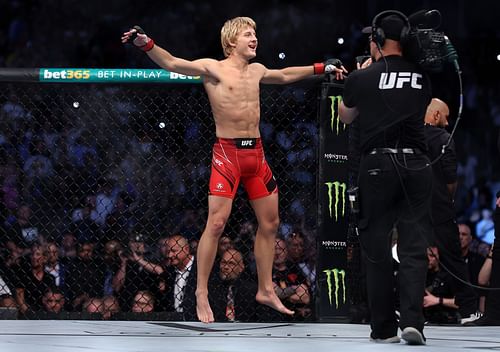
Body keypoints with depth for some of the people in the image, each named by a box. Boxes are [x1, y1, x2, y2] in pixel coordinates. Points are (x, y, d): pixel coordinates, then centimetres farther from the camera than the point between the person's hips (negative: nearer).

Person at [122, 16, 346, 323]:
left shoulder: (256, 71, 15)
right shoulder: (213, 68, -5)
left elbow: (285, 76, 35)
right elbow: (172, 63, -15)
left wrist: (321, 68, 39)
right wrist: (146, 44, -32)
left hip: (256, 152, 7)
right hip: (228, 152, -7)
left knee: (270, 223, 11)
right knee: (217, 223, -12)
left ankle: (266, 291, 23)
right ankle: (202, 294, -5)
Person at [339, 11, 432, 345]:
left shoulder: (362, 78, 0)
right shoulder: (422, 78, 7)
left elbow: (345, 116, 18)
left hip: (378, 166, -2)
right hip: (416, 164, 2)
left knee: (378, 249, 6)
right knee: (414, 249, 1)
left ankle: (384, 328, 6)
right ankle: (413, 320, -14)